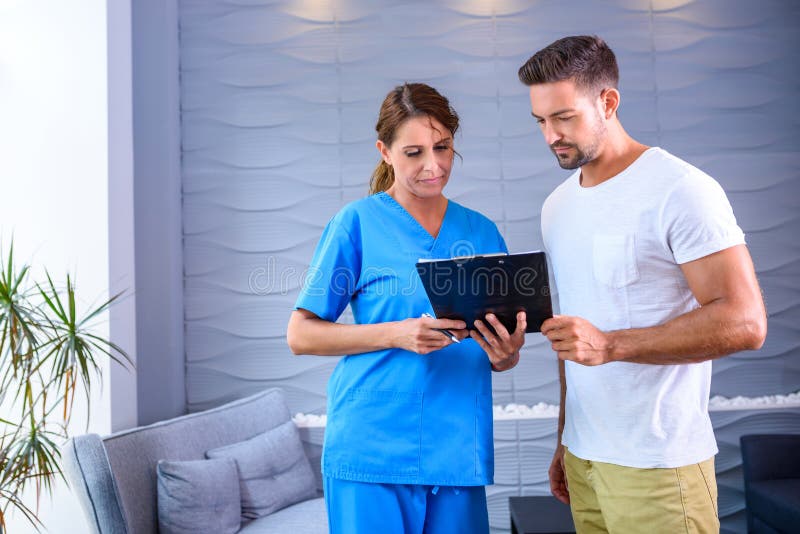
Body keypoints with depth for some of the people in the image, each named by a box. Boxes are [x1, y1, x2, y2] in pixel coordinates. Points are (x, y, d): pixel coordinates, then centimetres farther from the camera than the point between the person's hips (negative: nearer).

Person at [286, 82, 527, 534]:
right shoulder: (358, 222, -3)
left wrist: (506, 354, -10)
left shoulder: (482, 232, 9)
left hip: (459, 452, 4)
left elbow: (498, 356, 14)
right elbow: (301, 335, -5)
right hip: (373, 449, -3)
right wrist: (397, 334, -17)